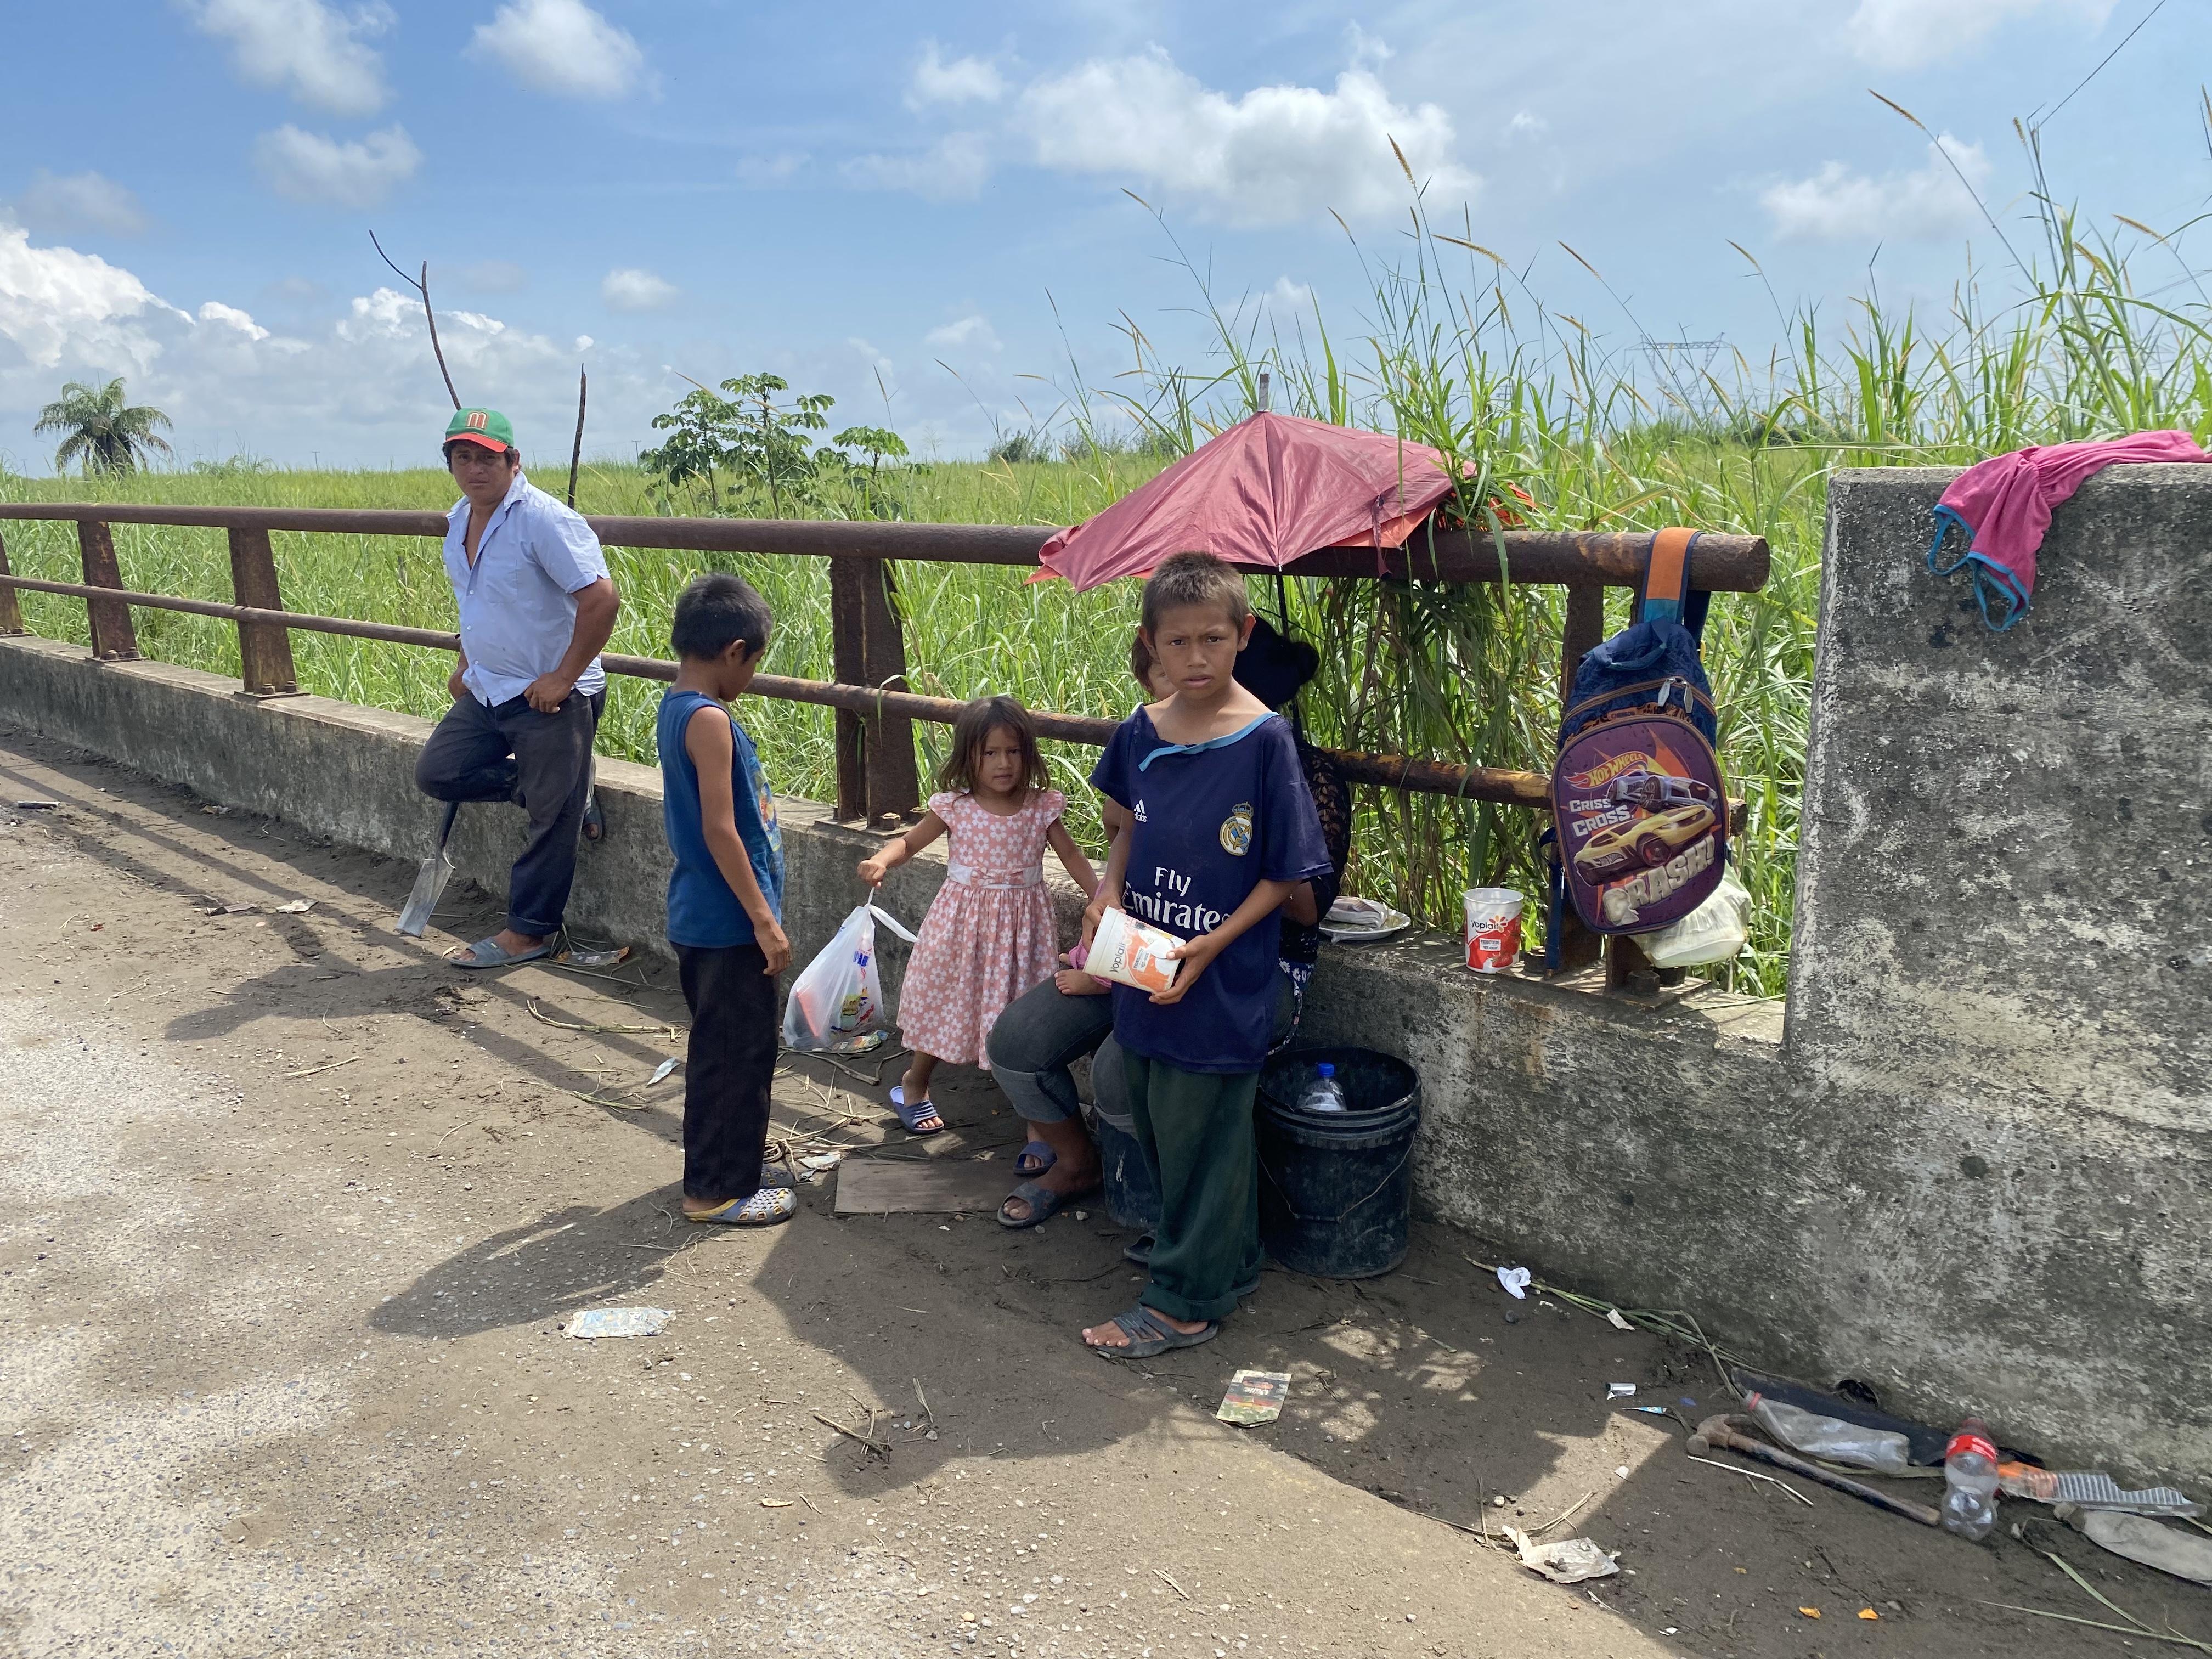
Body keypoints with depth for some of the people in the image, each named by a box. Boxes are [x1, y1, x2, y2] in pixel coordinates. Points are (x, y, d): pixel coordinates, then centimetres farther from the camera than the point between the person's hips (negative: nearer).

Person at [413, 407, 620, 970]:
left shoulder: (544, 520, -19)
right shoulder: (459, 520, 9)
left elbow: (601, 600, -24)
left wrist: (563, 678, -21)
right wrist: (466, 666, 22)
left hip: (551, 697, -9)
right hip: (487, 692, 9)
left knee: (551, 819, 0)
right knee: (435, 774, 7)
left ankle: (529, 933, 14)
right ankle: (563, 792, 17)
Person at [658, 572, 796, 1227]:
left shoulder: (674, 708, 8)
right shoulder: (710, 721, -21)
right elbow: (720, 832, -24)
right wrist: (764, 920, -20)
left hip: (699, 917, 10)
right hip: (728, 921, -10)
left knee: (717, 1045, 22)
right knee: (742, 1051, 2)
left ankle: (726, 1150, 38)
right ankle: (719, 1189, 13)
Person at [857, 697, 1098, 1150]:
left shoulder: (1042, 807, -5)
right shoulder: (955, 807, -7)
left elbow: (1072, 857, 0)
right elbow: (910, 842, 3)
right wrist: (881, 862, -19)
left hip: (1021, 924, 0)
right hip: (964, 920, 0)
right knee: (950, 1002, 14)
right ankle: (913, 1083, 41)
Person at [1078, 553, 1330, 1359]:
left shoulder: (1265, 739, -16)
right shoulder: (1140, 733, 0)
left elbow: (1284, 873, -11)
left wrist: (1209, 947, -19)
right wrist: (1109, 888, -1)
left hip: (1221, 982, -6)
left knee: (1198, 1135, 7)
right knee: (1155, 1120, 18)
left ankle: (1185, 1299, 25)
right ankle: (1230, 1256, 40)